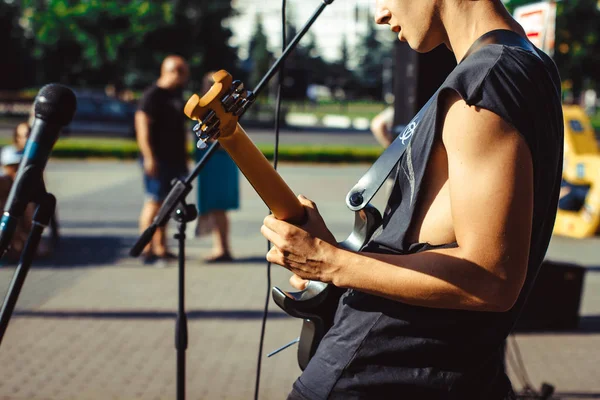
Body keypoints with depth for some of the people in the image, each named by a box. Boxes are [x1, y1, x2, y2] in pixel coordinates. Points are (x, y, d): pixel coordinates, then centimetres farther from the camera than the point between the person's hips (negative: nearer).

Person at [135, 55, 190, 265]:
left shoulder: (176, 94, 17)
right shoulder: (152, 95, -10)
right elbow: (142, 125, -16)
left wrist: (183, 156, 23)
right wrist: (149, 157, -22)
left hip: (173, 158, 9)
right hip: (158, 159, -8)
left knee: (164, 203, 10)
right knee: (154, 202, -9)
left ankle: (161, 249, 15)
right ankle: (147, 250, -5)